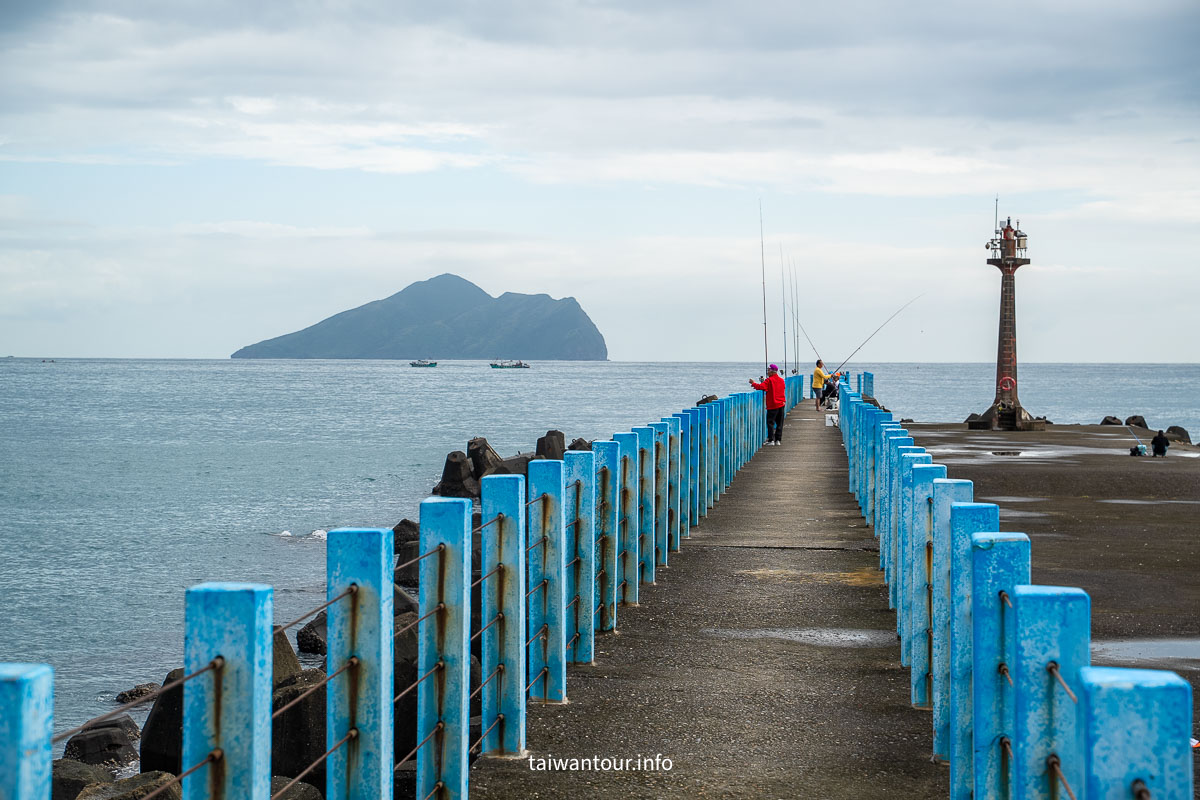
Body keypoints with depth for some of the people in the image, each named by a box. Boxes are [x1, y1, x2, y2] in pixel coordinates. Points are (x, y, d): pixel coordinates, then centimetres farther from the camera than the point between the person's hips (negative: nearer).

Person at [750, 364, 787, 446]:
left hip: (772, 405, -6)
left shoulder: (769, 380, -12)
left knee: (770, 422, -2)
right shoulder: (781, 380, 10)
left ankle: (771, 440, -7)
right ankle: (778, 440, 10)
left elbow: (761, 387, -21)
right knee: (779, 423, 9)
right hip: (781, 404, 6)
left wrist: (753, 383, -6)